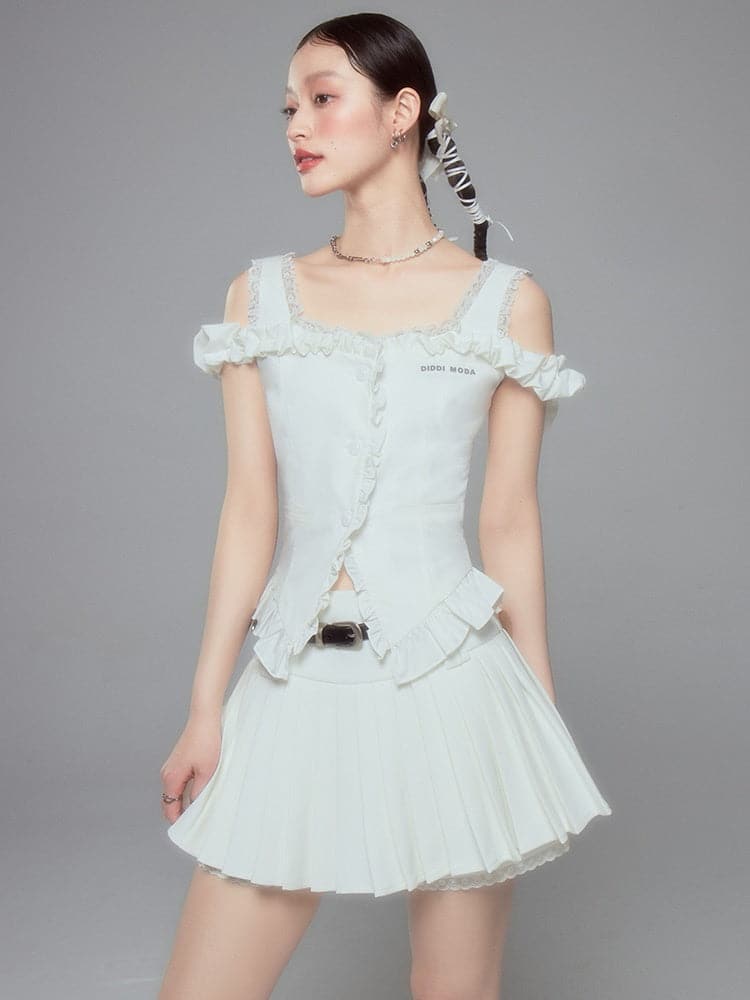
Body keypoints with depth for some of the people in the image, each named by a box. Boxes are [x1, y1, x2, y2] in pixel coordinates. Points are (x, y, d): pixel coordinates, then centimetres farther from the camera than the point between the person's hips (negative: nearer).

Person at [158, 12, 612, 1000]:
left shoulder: (506, 300, 1)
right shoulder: (262, 294, 7)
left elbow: (510, 520, 3)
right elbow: (250, 509, 4)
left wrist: (543, 715, 6)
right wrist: (205, 710, 2)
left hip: (449, 685, -1)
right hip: (297, 688, 2)